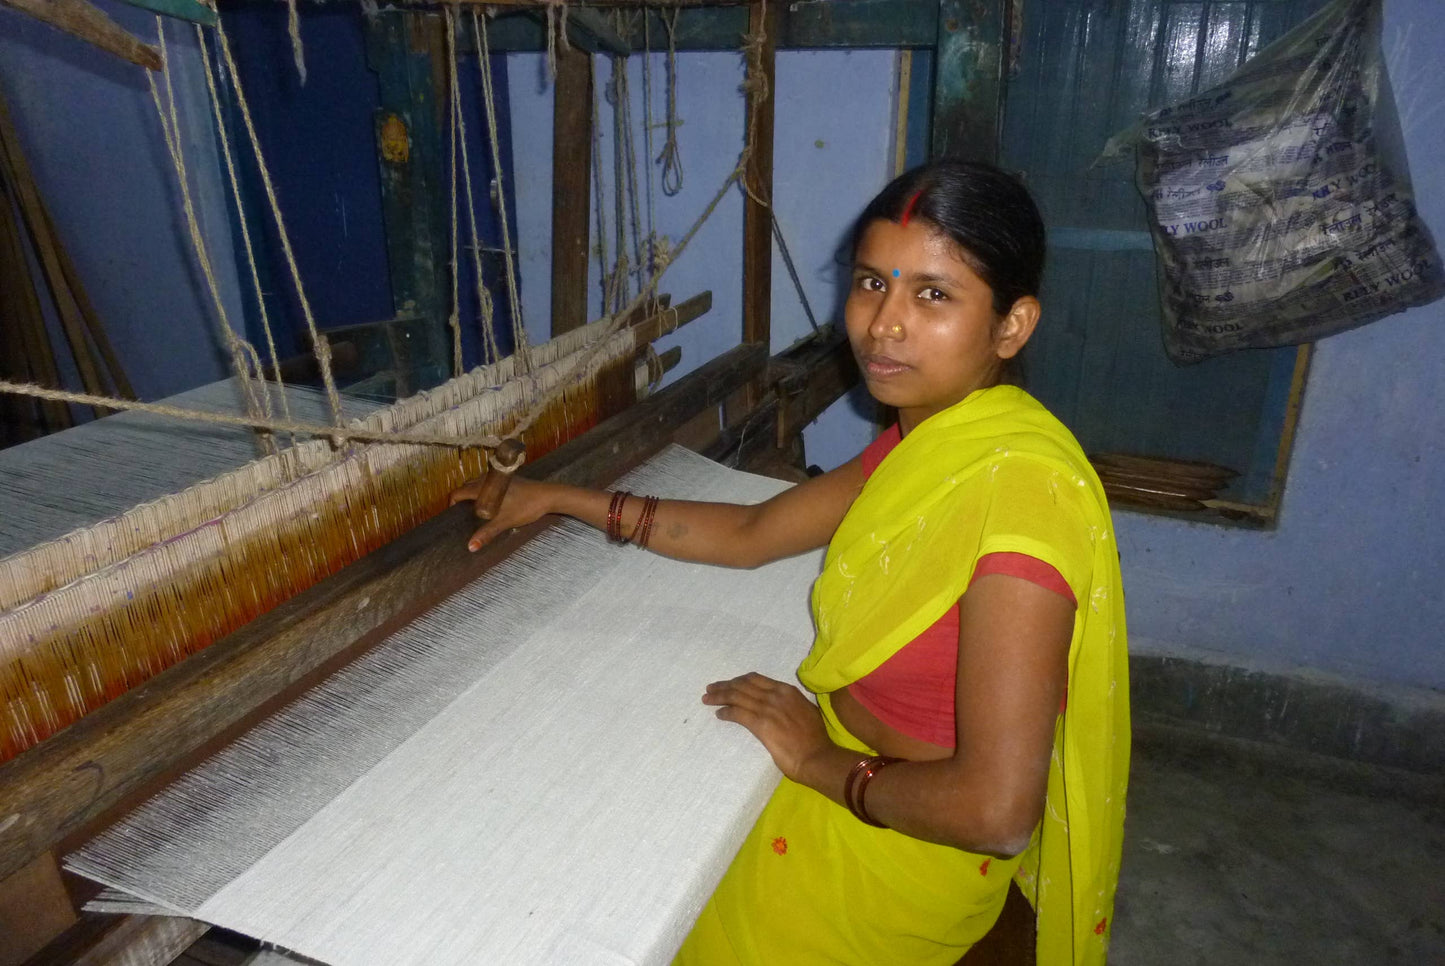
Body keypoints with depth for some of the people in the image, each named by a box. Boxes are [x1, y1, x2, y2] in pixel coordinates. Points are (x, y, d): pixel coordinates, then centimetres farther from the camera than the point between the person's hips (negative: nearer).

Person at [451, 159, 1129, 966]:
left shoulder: (1020, 486, -32)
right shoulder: (929, 437, -4)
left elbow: (996, 809, -32)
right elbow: (753, 535, 5)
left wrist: (820, 760, -17)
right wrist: (566, 500, 8)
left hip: (905, 849, -7)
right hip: (862, 769, 7)